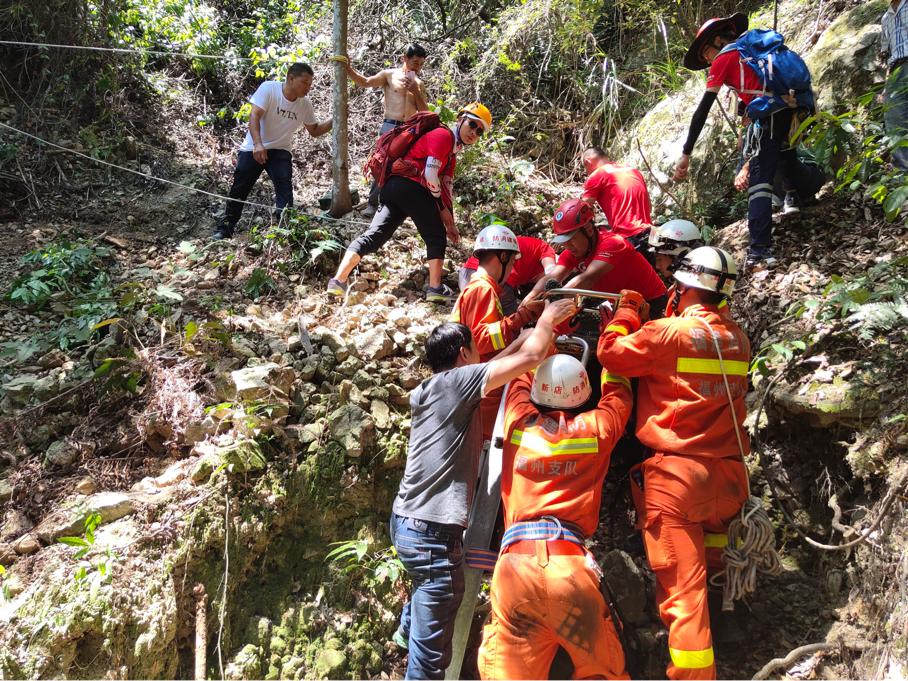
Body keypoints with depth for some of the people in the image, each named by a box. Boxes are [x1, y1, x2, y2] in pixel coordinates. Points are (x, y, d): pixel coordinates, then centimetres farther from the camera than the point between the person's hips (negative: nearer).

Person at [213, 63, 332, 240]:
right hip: (254, 149, -3)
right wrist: (258, 144, -38)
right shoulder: (268, 88, -17)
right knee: (239, 190, 4)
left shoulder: (305, 104, -4)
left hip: (280, 151, 3)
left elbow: (315, 131, 8)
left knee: (285, 190, -15)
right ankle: (225, 228, 19)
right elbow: (254, 116, -24)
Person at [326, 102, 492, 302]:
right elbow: (430, 174, -9)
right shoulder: (443, 135, 0)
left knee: (373, 236, -1)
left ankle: (338, 280, -9)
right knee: (436, 238, 4)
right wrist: (441, 206, 5)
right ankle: (435, 288, 0)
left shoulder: (452, 155, 31)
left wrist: (450, 224, 24)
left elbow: (446, 189, 29)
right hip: (412, 188, -8)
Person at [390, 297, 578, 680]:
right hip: (432, 532, -10)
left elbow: (500, 365, 23)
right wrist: (548, 319, 7)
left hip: (405, 521, 10)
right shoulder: (455, 381, -10)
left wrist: (531, 332, 25)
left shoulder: (425, 391, 13)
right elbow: (530, 359, -11)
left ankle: (407, 630, 57)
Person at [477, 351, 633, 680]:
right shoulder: (596, 428, 7)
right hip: (570, 563, -1)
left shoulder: (520, 423, 10)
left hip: (514, 563, 1)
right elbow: (618, 392, 28)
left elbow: (521, 374, 29)